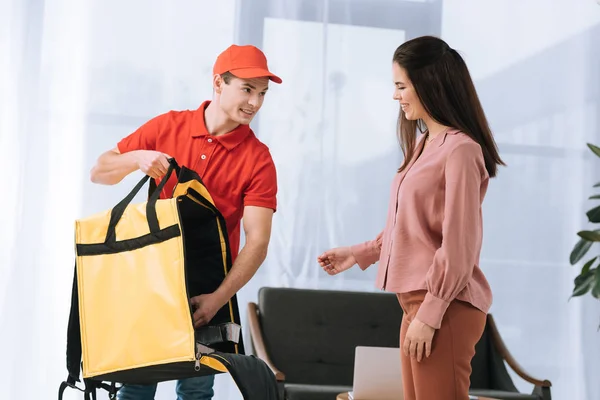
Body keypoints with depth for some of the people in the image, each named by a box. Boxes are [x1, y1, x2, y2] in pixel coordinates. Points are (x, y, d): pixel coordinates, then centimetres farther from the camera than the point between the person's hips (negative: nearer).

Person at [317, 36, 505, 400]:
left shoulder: (460, 150, -14)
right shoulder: (423, 144, 14)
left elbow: (458, 246, -17)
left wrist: (430, 314, -17)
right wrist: (360, 253, 25)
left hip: (444, 307, -9)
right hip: (417, 301, 9)